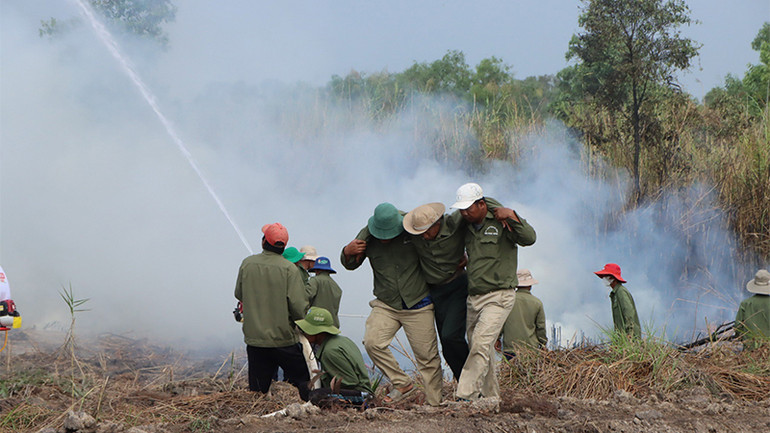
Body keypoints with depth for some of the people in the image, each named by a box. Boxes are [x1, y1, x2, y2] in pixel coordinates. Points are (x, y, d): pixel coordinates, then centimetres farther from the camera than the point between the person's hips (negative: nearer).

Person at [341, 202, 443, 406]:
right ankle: (402, 383, -1)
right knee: (372, 342, -18)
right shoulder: (367, 235, -4)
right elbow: (351, 265, 9)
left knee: (427, 355, -3)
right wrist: (347, 252, -12)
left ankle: (434, 403, 10)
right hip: (385, 305, 3)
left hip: (418, 305, -2)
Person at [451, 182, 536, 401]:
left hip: (499, 296, -7)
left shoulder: (501, 223, -7)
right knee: (480, 349, 8)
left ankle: (465, 395, -22)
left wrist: (512, 215, -28)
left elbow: (529, 238, -21)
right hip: (473, 298, 7)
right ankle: (490, 396, 18)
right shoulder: (467, 227, 13)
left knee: (481, 344, -19)